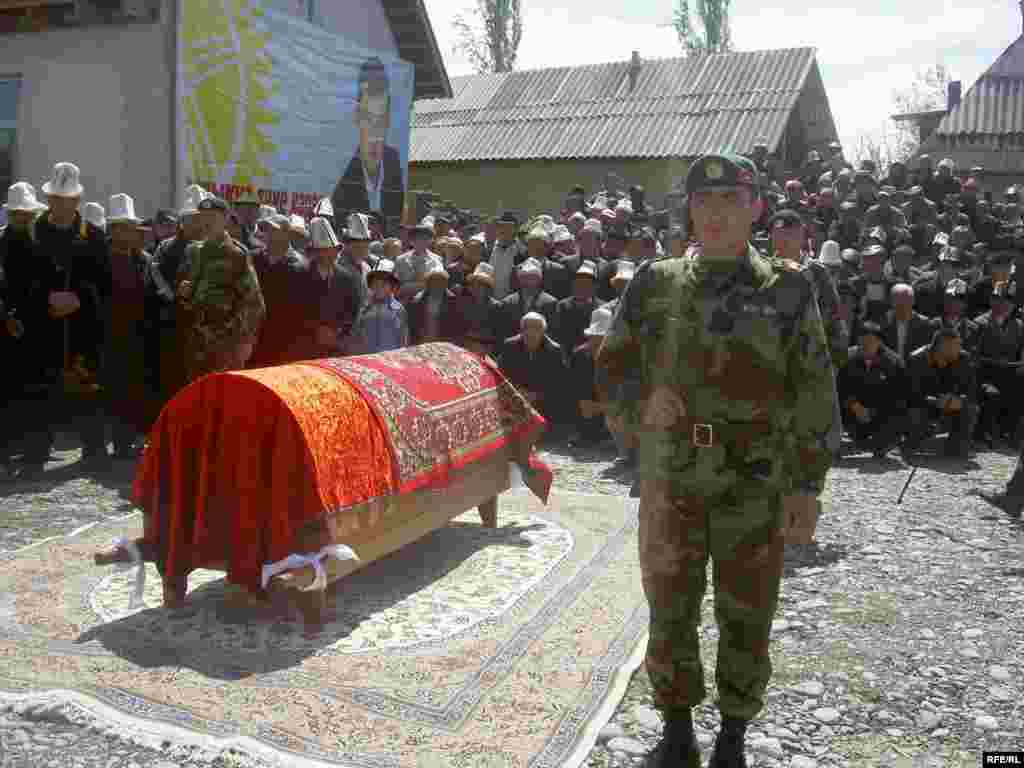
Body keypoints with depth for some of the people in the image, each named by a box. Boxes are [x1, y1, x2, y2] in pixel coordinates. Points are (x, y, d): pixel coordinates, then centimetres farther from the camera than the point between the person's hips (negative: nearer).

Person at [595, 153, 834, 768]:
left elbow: (814, 395, 0)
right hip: (670, 479, 1)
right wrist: (643, 397, -11)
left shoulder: (787, 291, 0)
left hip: (757, 485, -1)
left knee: (746, 617, 11)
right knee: (670, 610, 12)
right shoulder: (656, 284, 4)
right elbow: (612, 363, 10)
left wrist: (807, 485, -6)